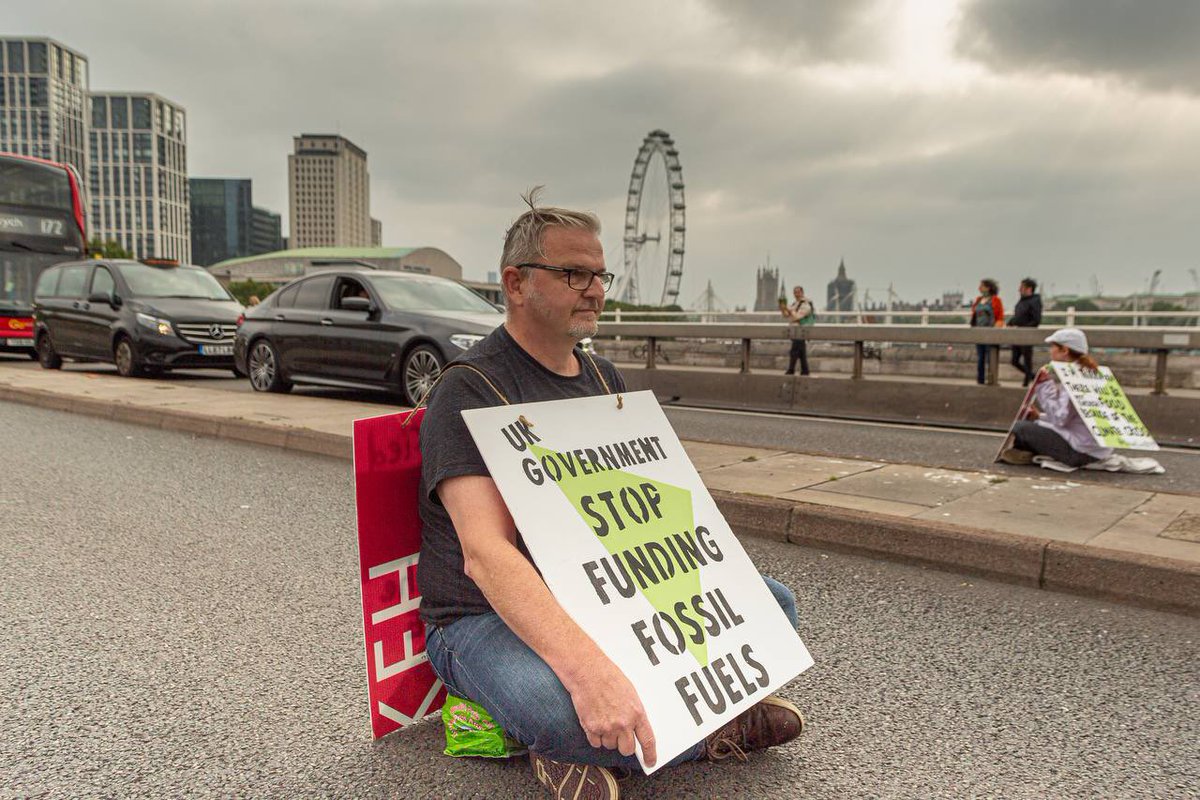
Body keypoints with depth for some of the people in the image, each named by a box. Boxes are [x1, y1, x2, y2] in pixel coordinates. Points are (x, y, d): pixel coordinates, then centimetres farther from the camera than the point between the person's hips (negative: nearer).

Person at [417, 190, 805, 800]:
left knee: (772, 603, -2)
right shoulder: (470, 389, -16)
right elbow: (485, 552, -29)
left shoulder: (604, 379, 10)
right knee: (557, 710, -39)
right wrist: (587, 668, -43)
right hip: (489, 618, -7)